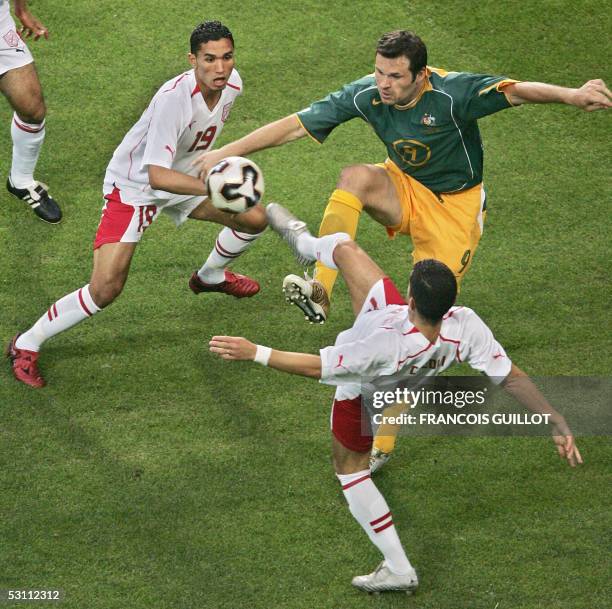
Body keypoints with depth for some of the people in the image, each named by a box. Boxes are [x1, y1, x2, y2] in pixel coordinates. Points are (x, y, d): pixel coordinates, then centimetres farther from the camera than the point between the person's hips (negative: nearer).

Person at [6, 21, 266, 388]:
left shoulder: (232, 84, -13)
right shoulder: (173, 99, -37)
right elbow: (157, 176, -43)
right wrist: (211, 187, -53)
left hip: (184, 175, 8)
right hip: (134, 187, -8)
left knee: (254, 219, 12)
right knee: (106, 289, -18)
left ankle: (211, 276, 44)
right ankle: (26, 346, 0)